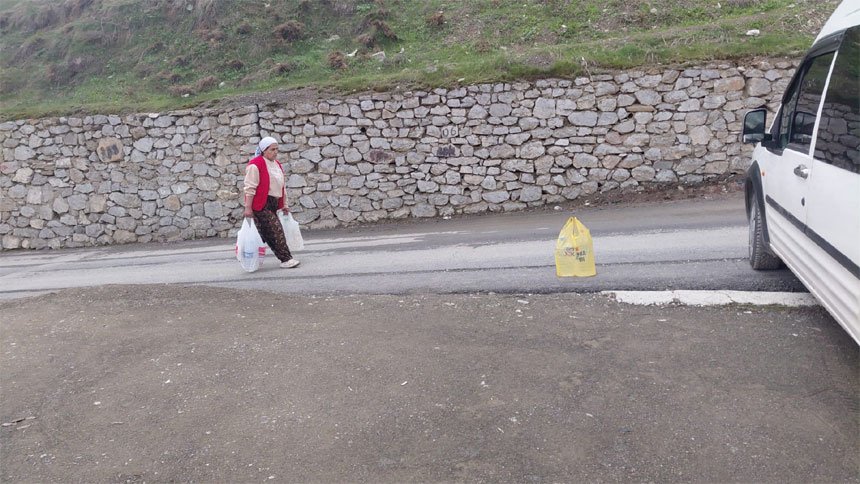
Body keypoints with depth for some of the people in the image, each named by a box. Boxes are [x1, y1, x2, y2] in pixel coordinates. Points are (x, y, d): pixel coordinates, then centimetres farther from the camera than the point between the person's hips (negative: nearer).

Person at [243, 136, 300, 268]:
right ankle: (286, 259, -10)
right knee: (276, 230, -12)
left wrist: (284, 204, 21)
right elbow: (250, 188, -14)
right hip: (261, 204, -9)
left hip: (273, 204, 9)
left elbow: (282, 186, 25)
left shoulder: (277, 165, 18)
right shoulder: (256, 164, -10)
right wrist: (248, 208, -17)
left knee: (266, 233, 10)